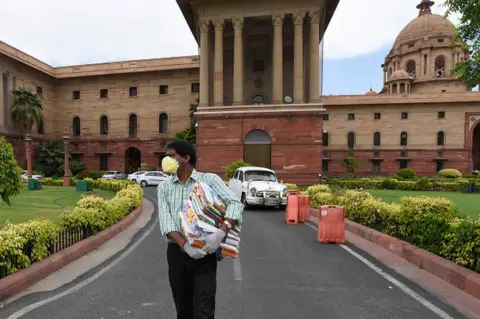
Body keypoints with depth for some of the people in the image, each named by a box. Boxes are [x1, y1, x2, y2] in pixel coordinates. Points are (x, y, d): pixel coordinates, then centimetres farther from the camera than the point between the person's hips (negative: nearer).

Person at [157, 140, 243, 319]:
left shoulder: (209, 180, -4)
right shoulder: (164, 187, 5)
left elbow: (235, 204, -15)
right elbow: (165, 222, -7)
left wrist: (221, 233, -30)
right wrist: (184, 245, -22)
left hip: (204, 253, -3)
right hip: (177, 252, 4)